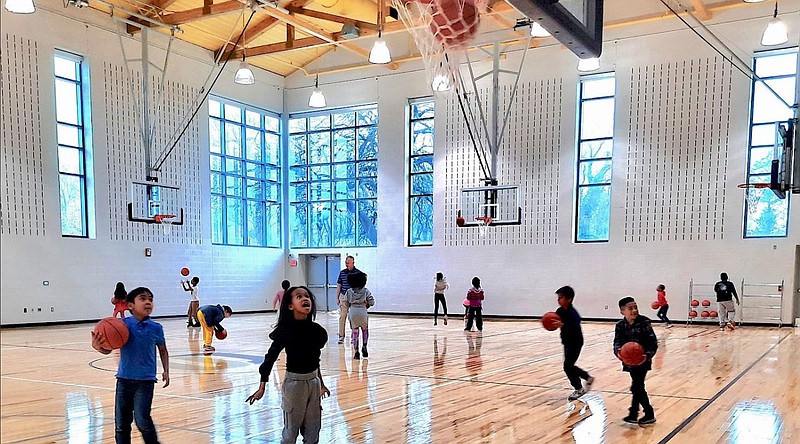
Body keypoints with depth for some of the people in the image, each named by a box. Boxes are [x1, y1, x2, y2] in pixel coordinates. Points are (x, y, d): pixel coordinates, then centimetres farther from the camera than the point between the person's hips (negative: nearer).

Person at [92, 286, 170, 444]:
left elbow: (163, 351, 13)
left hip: (146, 380, -1)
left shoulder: (156, 328, -2)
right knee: (121, 423, 9)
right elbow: (108, 349, -6)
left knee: (142, 420, -12)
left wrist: (166, 371, 4)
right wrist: (98, 346, -28)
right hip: (124, 379, 1)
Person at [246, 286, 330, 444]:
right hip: (294, 382, -5)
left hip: (313, 382, 5)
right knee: (291, 430, 6)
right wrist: (262, 387, -11)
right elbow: (270, 357, -10)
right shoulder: (285, 331, -16)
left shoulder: (317, 330, -2)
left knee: (313, 431, 12)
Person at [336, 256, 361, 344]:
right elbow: (339, 286, 9)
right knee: (342, 317, 0)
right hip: (343, 297, 2)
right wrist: (337, 298, 4)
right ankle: (341, 336, 5)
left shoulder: (358, 273, -4)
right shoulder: (342, 272, 4)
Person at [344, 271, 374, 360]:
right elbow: (372, 302, -6)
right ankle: (364, 346, 7)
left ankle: (356, 352, 7)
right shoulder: (365, 291, -2)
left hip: (352, 313, 1)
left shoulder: (349, 291, 0)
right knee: (365, 330, 23)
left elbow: (346, 304, 0)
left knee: (355, 332, 10)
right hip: (363, 312, -1)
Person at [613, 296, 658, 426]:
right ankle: (649, 414, 28)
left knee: (636, 387, -6)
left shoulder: (644, 323, -16)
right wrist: (618, 351, -32)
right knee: (638, 387, 15)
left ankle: (633, 414, 8)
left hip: (642, 360, -5)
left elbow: (653, 342, -17)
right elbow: (618, 341, -10)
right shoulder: (620, 325, -3)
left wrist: (648, 355, -33)